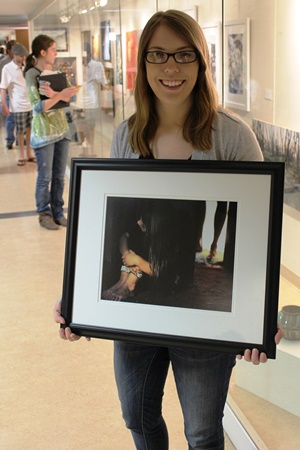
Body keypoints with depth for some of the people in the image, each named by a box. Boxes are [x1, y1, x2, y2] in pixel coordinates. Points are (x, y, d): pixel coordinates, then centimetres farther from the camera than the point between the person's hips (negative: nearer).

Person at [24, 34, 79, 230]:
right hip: (44, 132, -6)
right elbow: (38, 107, -17)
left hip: (62, 129, 6)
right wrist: (59, 95, -26)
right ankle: (44, 214, 14)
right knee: (45, 177, 2)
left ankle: (58, 212, 20)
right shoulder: (32, 74, -9)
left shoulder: (53, 72, 10)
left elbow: (65, 99, 1)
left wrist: (53, 94, -19)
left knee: (59, 176, 10)